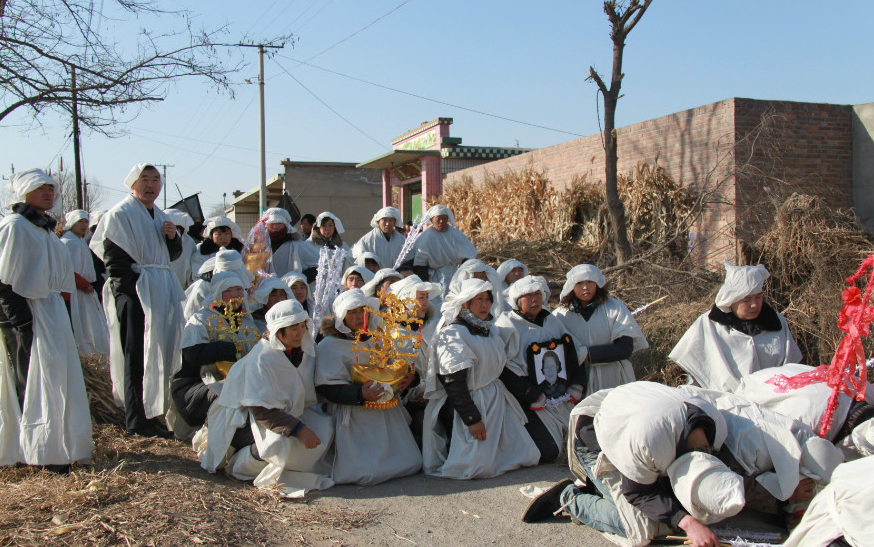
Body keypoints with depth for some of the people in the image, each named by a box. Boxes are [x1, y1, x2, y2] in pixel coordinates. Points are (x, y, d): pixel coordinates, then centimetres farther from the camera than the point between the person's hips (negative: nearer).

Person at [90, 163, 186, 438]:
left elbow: (172, 255, 21)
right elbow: (113, 259, -14)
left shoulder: (159, 216, 18)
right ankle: (137, 419, -1)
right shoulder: (120, 215, -7)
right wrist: (130, 292, -21)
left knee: (159, 351, 11)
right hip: (135, 292, -8)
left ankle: (150, 412, 23)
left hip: (162, 291, 8)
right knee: (138, 356, -6)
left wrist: (173, 237, 0)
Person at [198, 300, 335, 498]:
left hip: (284, 412, 7)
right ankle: (239, 465, -6)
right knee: (278, 441, -35)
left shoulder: (305, 351, -2)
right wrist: (298, 429, -34)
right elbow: (260, 409, -28)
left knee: (325, 428, -14)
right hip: (243, 419, -7)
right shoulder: (262, 358, -23)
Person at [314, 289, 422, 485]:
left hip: (387, 413, 6)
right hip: (354, 417, -6)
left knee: (411, 464, -1)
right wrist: (360, 394, -28)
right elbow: (328, 388, -14)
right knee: (367, 472, -13)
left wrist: (407, 378, 1)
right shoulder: (329, 345, -5)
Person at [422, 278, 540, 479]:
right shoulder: (453, 334, -16)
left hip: (497, 402, 8)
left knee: (527, 455, 5)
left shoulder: (490, 330, 10)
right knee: (479, 466, -11)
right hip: (468, 404, -8)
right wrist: (472, 419, -22)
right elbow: (454, 383, -21)